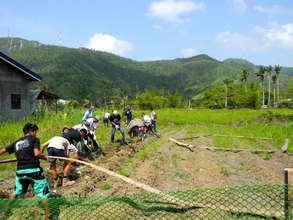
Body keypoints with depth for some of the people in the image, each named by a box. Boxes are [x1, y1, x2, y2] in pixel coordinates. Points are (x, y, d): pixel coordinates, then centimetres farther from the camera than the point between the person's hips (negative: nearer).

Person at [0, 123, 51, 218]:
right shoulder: (34, 139, 2)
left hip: (20, 171, 6)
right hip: (33, 170, -6)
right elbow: (36, 153, -12)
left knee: (16, 192, 26)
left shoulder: (16, 143, 18)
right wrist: (45, 157, 4)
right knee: (44, 193, 3)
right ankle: (48, 215, 5)